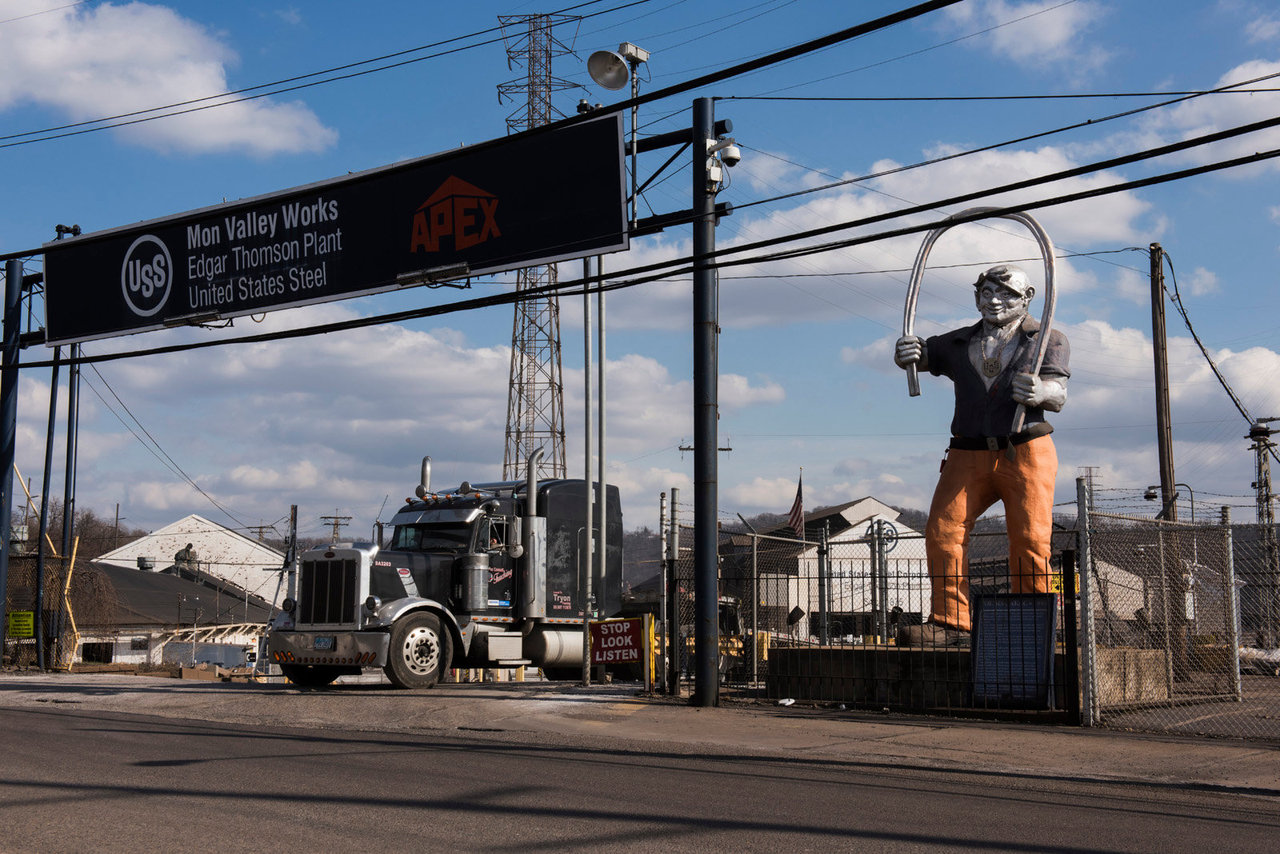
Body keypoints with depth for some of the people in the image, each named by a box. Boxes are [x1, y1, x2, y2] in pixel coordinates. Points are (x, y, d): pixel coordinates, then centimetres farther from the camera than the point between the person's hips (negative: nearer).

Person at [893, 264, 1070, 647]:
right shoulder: (961, 343, 20)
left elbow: (1058, 395, -3)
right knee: (943, 530, -11)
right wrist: (906, 351, -17)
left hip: (1026, 453, -3)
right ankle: (950, 623, -9)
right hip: (969, 454, 3)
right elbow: (921, 353, 9)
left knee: (1030, 540, -10)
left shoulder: (1048, 340, 9)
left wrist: (1040, 391, -29)